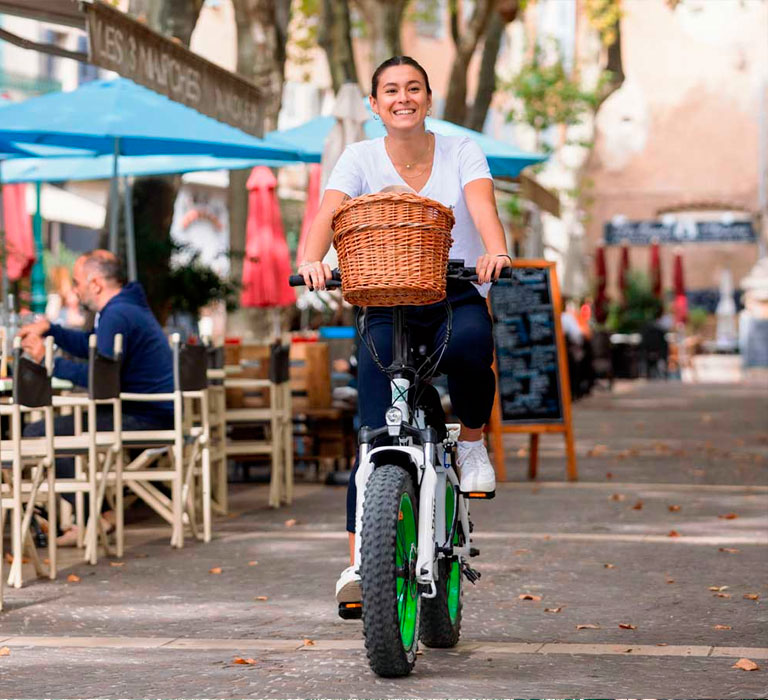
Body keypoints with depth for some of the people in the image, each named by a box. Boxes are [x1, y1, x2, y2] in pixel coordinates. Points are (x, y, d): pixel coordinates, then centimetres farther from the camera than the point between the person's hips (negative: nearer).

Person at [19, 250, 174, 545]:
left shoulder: (117, 316, -17)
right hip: (158, 413, 11)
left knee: (36, 434, -16)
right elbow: (90, 345, 29)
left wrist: (48, 361, -18)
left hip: (145, 420, -11)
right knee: (54, 419, 29)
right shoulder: (131, 306, 17)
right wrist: (48, 329, 19)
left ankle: (93, 518, -12)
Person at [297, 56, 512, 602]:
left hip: (458, 296, 0)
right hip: (388, 306, 0)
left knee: (467, 347, -37)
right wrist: (311, 261, -36)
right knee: (377, 433, -16)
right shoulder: (361, 158, 2)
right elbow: (329, 213, -14)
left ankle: (473, 443, -7)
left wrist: (496, 252, -39)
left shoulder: (460, 151, 2)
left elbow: (482, 205, -17)